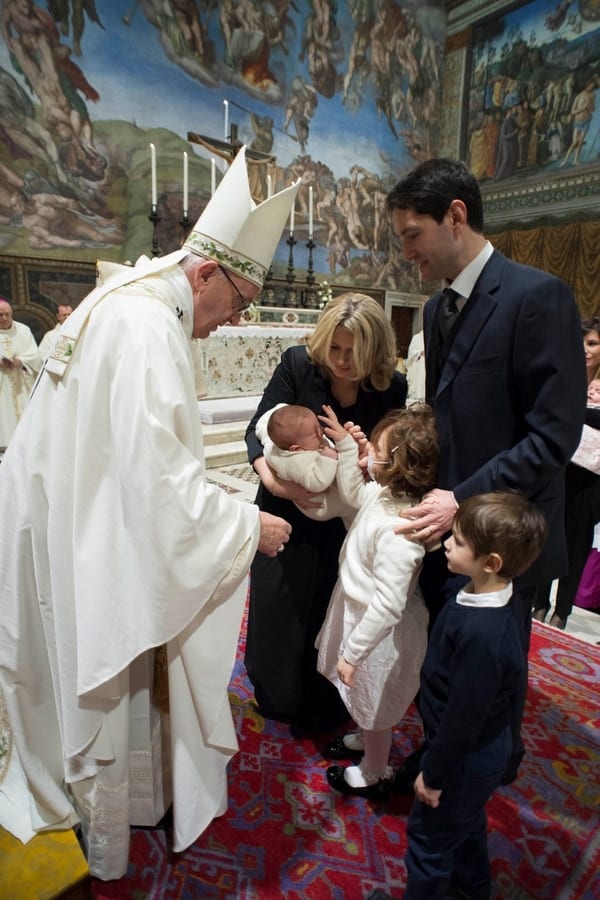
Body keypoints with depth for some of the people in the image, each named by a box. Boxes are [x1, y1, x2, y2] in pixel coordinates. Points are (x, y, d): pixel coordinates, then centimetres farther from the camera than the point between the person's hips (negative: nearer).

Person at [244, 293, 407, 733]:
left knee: (330, 614, 13)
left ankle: (321, 711, 42)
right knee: (278, 608, 11)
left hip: (345, 519, 1)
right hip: (288, 511, 0)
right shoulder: (297, 363, -16)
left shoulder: (392, 387, -12)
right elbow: (259, 431, -14)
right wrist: (270, 477, -32)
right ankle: (277, 698, 42)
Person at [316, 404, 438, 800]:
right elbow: (353, 493, 12)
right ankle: (366, 738, 62)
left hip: (378, 630, -8)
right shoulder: (385, 493, -12)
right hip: (360, 609, 8)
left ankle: (375, 774, 49)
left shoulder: (398, 532, -38)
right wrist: (346, 444, 2)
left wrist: (351, 653, -21)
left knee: (375, 705, 21)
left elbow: (388, 606, -32)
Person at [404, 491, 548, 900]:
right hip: (483, 746, 9)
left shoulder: (481, 634, -40)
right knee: (466, 822, 33)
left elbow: (463, 717, -28)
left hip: (466, 759, -8)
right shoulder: (485, 598, -11)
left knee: (429, 835, 17)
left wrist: (434, 776, -14)